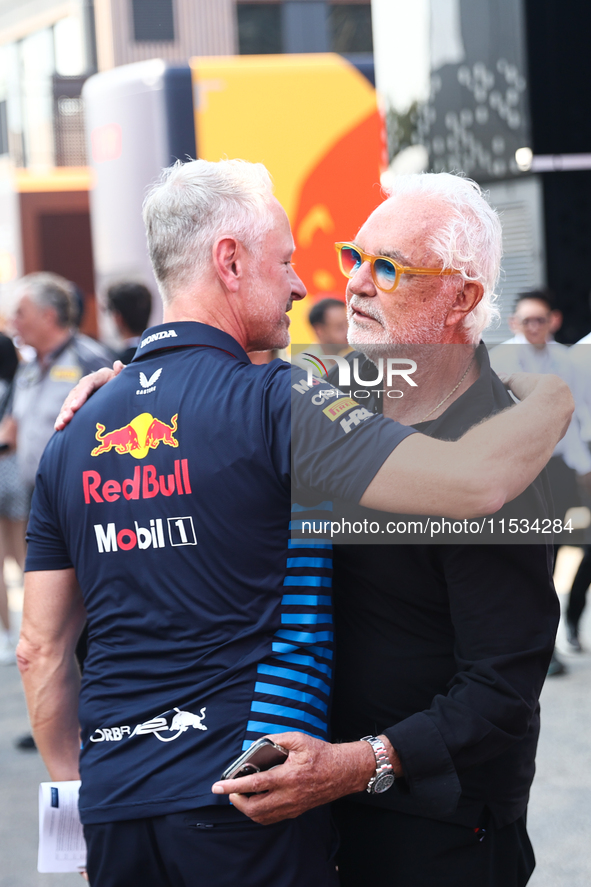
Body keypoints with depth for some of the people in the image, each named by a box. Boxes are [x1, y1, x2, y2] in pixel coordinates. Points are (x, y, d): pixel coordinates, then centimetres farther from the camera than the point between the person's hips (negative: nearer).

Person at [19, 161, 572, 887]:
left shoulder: (75, 432, 9)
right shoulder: (272, 403, -11)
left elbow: (40, 649, 12)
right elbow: (476, 480, -21)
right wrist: (551, 398, -2)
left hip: (112, 808, 6)